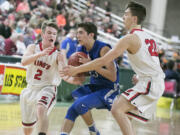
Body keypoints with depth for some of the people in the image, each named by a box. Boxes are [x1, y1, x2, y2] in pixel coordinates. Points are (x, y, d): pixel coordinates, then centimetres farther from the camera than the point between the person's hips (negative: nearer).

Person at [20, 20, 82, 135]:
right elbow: (24, 62, -22)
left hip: (47, 88, -4)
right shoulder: (33, 48, -3)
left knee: (41, 109, -37)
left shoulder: (57, 55, -10)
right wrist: (41, 54, -37)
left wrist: (71, 79, -48)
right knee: (27, 126, 18)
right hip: (31, 89, 4)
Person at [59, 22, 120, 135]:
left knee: (81, 104, -24)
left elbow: (113, 77, -26)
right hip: (94, 87, 8)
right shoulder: (81, 50, 2)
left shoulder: (103, 49, -20)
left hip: (109, 89, -8)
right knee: (72, 110, -4)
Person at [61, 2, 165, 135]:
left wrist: (76, 70, -11)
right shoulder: (149, 38, 16)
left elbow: (103, 61, -15)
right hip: (156, 82, 10)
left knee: (117, 109, -18)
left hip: (149, 83, -10)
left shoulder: (130, 38, -11)